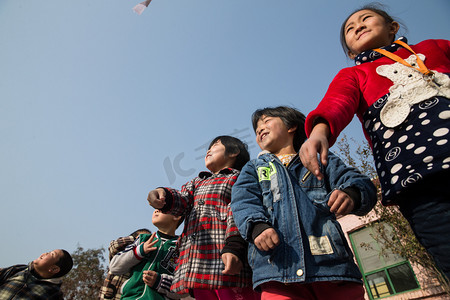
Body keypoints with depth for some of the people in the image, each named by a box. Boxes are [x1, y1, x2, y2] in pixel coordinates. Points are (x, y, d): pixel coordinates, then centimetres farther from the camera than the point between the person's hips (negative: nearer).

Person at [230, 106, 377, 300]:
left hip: (331, 262, 1)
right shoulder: (253, 169, 21)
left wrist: (351, 193, -19)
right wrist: (257, 225, -18)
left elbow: (360, 183, 5)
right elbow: (243, 203, 4)